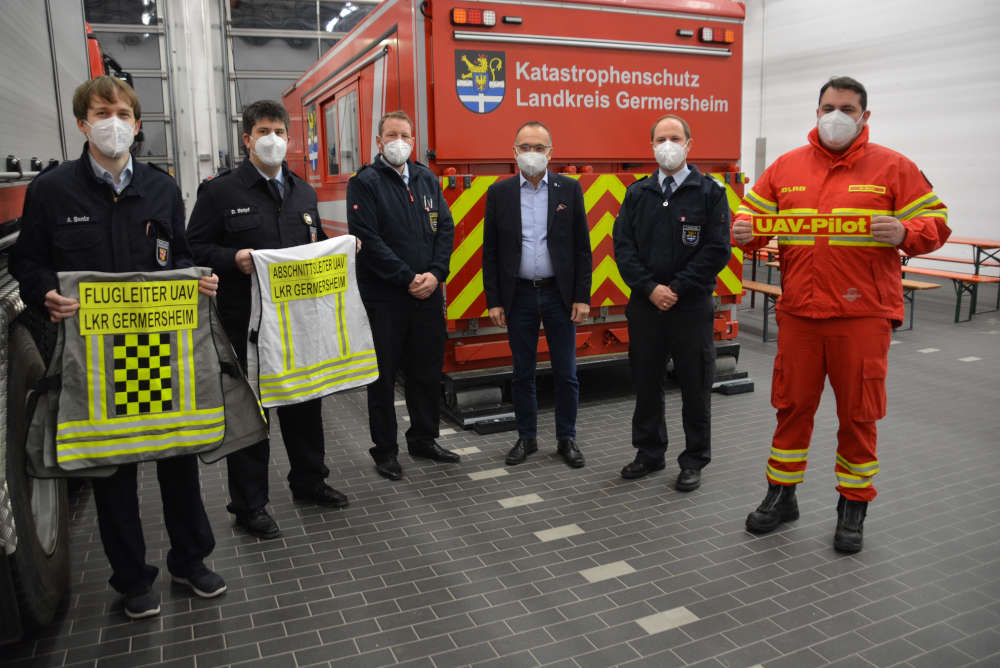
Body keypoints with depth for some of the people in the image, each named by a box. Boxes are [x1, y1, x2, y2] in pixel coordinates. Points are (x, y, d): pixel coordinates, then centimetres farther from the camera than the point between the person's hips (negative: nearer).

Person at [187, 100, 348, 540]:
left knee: (306, 401, 16)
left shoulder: (303, 192, 14)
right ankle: (249, 504, 18)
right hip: (247, 320, -5)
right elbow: (194, 247, -5)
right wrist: (233, 259, -22)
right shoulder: (221, 191, -4)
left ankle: (309, 480, 34)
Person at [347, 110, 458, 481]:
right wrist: (408, 279, -15)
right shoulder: (365, 183, -5)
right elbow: (369, 240, -13)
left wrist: (435, 274, -7)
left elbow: (445, 228, 8)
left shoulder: (427, 179, 12)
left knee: (428, 370, 13)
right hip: (384, 297, -5)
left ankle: (424, 439, 30)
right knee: (384, 375, 4)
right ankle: (385, 450, 17)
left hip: (428, 293, 5)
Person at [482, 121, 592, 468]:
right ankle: (526, 438, 24)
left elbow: (582, 248, 1)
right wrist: (493, 301, -2)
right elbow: (490, 251, 3)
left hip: (559, 294, 0)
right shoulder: (499, 192, 3)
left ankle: (566, 439, 20)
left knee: (566, 373, 6)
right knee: (522, 373, 10)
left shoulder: (569, 189, 1)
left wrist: (582, 297, -4)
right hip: (519, 295, 1)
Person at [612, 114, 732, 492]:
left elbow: (717, 250, -8)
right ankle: (649, 453, 27)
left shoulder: (709, 192, -2)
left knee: (695, 387, 5)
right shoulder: (637, 194, 8)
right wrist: (651, 288, -10)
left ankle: (694, 461, 20)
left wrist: (677, 289, -14)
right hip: (644, 305, 3)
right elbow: (623, 247, 2)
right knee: (646, 383, 12)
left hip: (692, 307, -3)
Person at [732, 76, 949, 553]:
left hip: (862, 315, -2)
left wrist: (903, 233, -18)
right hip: (798, 313, 2)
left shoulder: (891, 167, 2)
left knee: (857, 414, 6)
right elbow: (753, 213, 15)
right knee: (792, 406, 11)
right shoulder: (786, 166, 9)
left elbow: (934, 222, 3)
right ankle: (781, 495, 27)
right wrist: (745, 230, -8)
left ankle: (853, 506, 24)